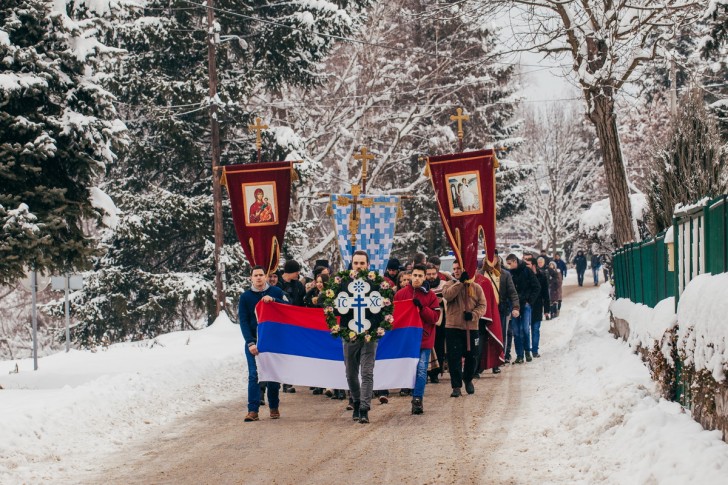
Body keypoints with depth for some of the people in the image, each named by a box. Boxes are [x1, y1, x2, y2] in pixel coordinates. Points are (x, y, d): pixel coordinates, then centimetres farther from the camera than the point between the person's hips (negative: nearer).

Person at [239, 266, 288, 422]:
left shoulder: (276, 292, 4)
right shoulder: (245, 297, 3)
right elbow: (243, 321, -1)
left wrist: (273, 300, -20)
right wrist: (250, 342, -13)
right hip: (253, 341, 0)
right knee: (253, 375, -8)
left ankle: (274, 407, 17)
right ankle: (253, 410, -10)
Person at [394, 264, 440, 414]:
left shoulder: (430, 295, 2)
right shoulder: (401, 294, 4)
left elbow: (435, 317, -4)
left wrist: (422, 307, -18)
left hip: (424, 338, -1)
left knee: (421, 370, -7)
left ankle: (417, 399, -6)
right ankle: (417, 399, 16)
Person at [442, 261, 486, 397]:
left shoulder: (476, 287, 5)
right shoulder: (449, 285, 4)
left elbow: (482, 305, 2)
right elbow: (447, 295, -18)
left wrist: (473, 314, -16)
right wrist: (460, 282, -18)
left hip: (471, 327, 1)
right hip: (453, 328, -1)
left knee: (471, 356, 10)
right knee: (454, 357, -5)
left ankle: (468, 379, 35)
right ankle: (456, 386, 1)